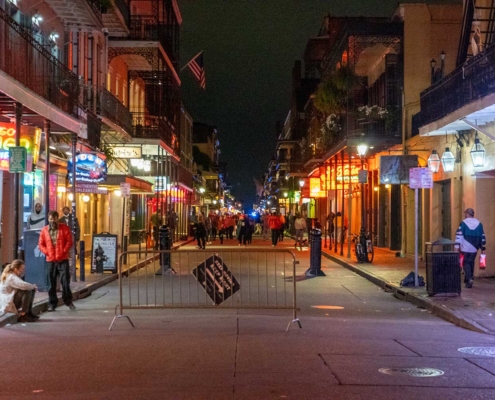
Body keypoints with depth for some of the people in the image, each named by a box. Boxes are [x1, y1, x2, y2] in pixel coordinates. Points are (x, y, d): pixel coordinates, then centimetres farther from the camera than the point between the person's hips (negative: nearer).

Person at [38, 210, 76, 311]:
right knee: (52, 283, 5)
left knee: (65, 281, -4)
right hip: (50, 260, 2)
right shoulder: (44, 230, 9)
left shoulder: (64, 228, 2)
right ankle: (53, 303, 12)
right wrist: (46, 252, -4)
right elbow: (41, 244, 10)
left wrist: (64, 251, -12)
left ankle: (68, 301, 9)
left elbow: (69, 241, -2)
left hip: (63, 259, -2)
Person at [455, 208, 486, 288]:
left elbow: (459, 236, -11)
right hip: (474, 249, 4)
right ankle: (468, 280, 23)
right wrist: (483, 248, 16)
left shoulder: (463, 223, -6)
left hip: (465, 248, -4)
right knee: (471, 263, 16)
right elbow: (482, 237, 11)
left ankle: (469, 278, -19)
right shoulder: (479, 224, 7)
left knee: (466, 263, 2)